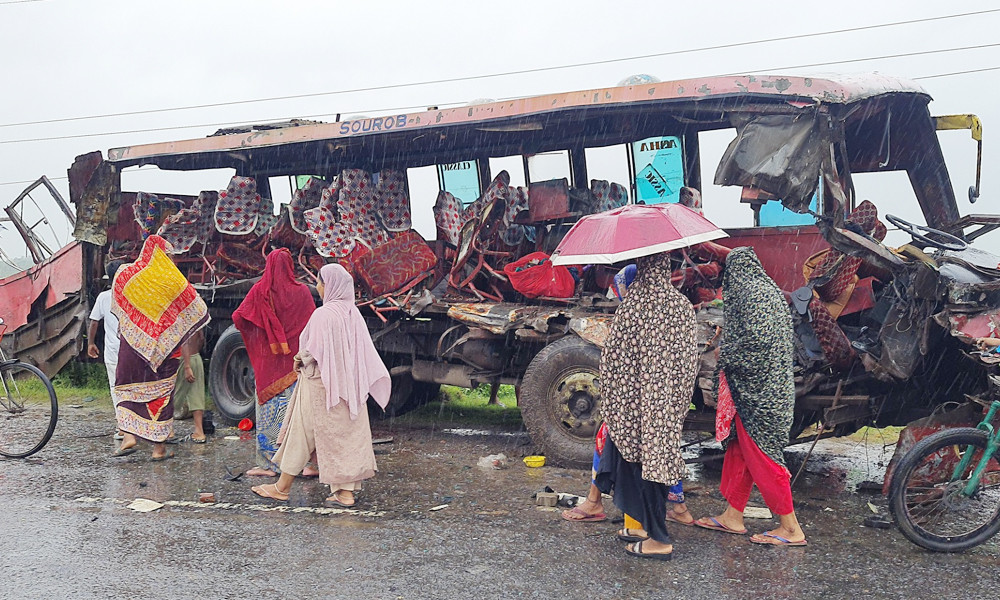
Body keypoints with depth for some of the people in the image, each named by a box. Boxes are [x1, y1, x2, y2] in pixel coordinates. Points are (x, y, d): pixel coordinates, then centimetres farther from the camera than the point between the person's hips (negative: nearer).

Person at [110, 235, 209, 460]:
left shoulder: (125, 274, 2)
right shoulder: (173, 279, -5)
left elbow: (116, 308, 15)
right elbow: (198, 312, 1)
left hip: (132, 343, 1)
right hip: (164, 346, -1)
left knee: (127, 387, 13)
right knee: (160, 391, 5)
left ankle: (128, 435, -6)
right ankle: (159, 447, 7)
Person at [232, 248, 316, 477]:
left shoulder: (260, 291, -4)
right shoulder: (302, 291, -2)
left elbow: (237, 318, -2)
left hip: (268, 361, 0)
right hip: (296, 360, 1)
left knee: (269, 408, 5)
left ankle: (269, 464, 7)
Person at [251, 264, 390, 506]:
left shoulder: (323, 315, -18)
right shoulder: (353, 314, 4)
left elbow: (314, 352, -18)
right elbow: (365, 352, 8)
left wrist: (300, 359, 2)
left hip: (320, 382, -7)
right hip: (347, 383, 7)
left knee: (302, 433, 5)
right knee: (347, 434, 7)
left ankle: (282, 487, 16)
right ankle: (346, 491, 7)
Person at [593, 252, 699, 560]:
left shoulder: (633, 304, -13)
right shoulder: (683, 304, 2)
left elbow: (614, 356, -10)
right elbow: (690, 359, 7)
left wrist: (609, 394, 3)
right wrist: (681, 396, 18)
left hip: (637, 400, -5)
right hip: (672, 402, 5)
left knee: (643, 460, 2)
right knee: (658, 458, 15)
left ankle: (659, 539, 5)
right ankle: (647, 524, 27)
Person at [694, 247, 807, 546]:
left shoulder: (753, 296, -16)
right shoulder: (768, 290, 14)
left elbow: (758, 339, -24)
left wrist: (726, 355, -9)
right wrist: (728, 349, 14)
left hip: (758, 389, -10)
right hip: (767, 385, 10)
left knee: (761, 454, -3)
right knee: (739, 449, 15)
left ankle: (791, 527, 5)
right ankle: (732, 516, 24)